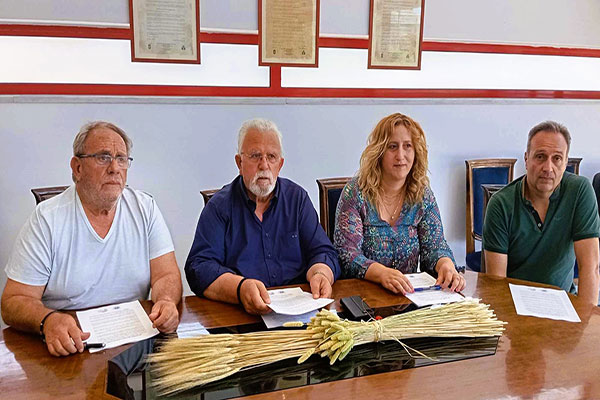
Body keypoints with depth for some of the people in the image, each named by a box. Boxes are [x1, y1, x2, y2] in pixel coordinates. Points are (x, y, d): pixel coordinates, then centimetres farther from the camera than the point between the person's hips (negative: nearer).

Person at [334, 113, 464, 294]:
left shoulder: (423, 195, 7)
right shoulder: (356, 192, -5)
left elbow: (435, 247, 3)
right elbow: (346, 253, -13)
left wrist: (446, 265, -21)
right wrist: (382, 273, -31)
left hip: (409, 292, 3)